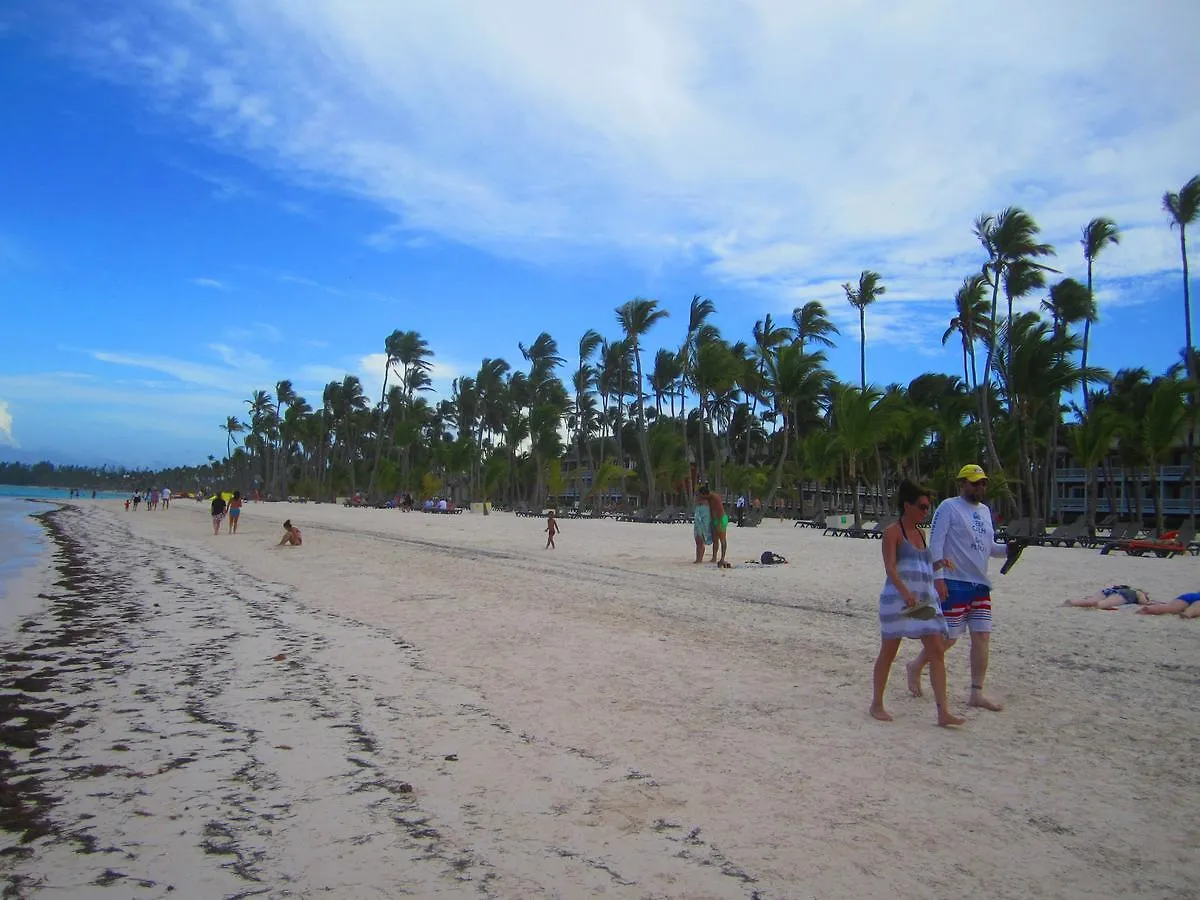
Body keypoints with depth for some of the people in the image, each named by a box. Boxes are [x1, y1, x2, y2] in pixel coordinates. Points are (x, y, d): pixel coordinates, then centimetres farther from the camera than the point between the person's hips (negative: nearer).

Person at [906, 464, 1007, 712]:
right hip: (954, 583, -7)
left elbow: (988, 547, 22)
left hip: (980, 584, 7)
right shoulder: (948, 507, -6)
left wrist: (1008, 548, 2)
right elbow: (935, 543, -12)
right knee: (948, 637, -3)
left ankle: (977, 693, 9)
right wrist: (938, 577, -19)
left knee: (982, 636, 3)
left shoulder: (985, 511, 17)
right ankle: (916, 666, 21)